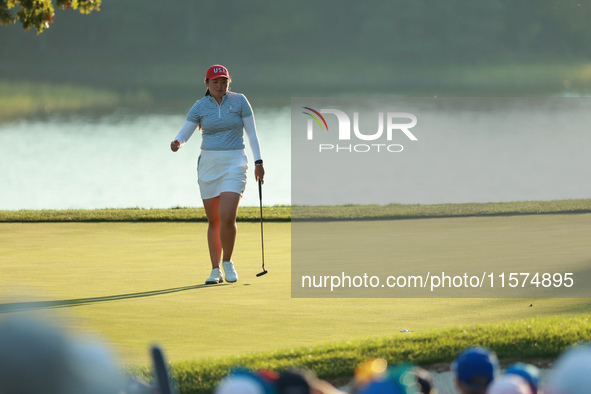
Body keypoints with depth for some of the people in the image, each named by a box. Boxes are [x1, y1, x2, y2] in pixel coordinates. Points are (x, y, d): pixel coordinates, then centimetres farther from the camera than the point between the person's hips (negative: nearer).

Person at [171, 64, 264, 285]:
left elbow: (252, 132, 2)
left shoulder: (239, 101, -1)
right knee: (213, 221, 5)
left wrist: (258, 162, -3)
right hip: (208, 165, 2)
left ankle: (227, 262, 4)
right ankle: (215, 271, 13)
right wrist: (177, 143, -23)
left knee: (227, 217, -17)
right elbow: (184, 134, 1)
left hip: (234, 164, -2)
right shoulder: (200, 107, 2)